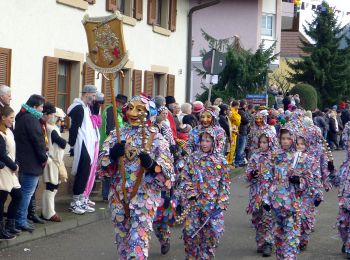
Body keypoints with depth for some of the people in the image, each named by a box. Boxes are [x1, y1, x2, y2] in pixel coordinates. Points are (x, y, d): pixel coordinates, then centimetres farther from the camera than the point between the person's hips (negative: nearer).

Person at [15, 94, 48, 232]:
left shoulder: (21, 117, 16)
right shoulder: (31, 119, -16)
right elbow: (38, 141, -18)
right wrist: (44, 158, -6)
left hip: (23, 162, 10)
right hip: (32, 163, -10)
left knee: (25, 192, 16)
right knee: (28, 192, -4)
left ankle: (21, 219, 21)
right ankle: (21, 221, 0)